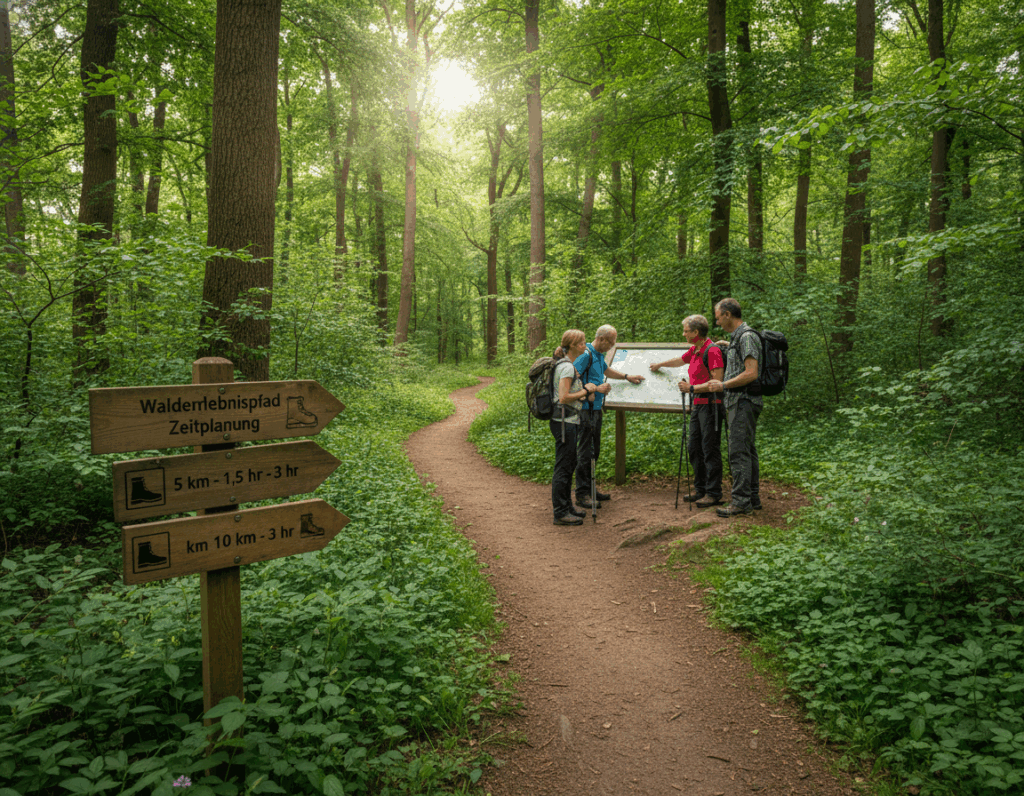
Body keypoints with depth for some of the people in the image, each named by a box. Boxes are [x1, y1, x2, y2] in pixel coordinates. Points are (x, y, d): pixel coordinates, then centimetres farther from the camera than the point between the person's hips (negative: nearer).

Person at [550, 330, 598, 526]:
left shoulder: (568, 365, 15)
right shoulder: (567, 367, -17)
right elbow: (563, 398, -23)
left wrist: (583, 393, 9)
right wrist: (585, 391, -13)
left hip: (569, 422, 10)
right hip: (565, 422, -10)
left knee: (568, 465, 17)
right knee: (563, 467, -3)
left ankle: (567, 506, 27)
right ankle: (560, 513, 4)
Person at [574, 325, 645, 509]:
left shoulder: (599, 355, 16)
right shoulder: (586, 355, -15)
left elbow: (606, 370, 37)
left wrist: (627, 377, 40)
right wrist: (596, 388, -20)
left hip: (596, 409, 10)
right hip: (586, 409, -10)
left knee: (594, 451, 14)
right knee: (586, 451, -8)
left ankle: (589, 488, 23)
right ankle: (581, 494, -3)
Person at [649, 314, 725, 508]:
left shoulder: (712, 351, -15)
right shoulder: (694, 351, 13)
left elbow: (717, 381, -20)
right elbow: (679, 360, 35)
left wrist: (692, 388, -14)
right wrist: (660, 364, 51)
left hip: (710, 404, -9)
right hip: (697, 405, 10)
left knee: (710, 449, -5)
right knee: (694, 447, 13)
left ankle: (713, 493, 1)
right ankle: (700, 489, 22)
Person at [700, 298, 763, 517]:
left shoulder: (747, 337, -13)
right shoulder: (736, 338, 19)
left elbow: (751, 374, -21)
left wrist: (723, 385, -15)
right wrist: (719, 384, 22)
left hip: (744, 402, -11)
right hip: (738, 402, 11)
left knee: (738, 451, -12)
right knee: (747, 450, 12)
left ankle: (741, 500, -10)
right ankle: (753, 497, 17)